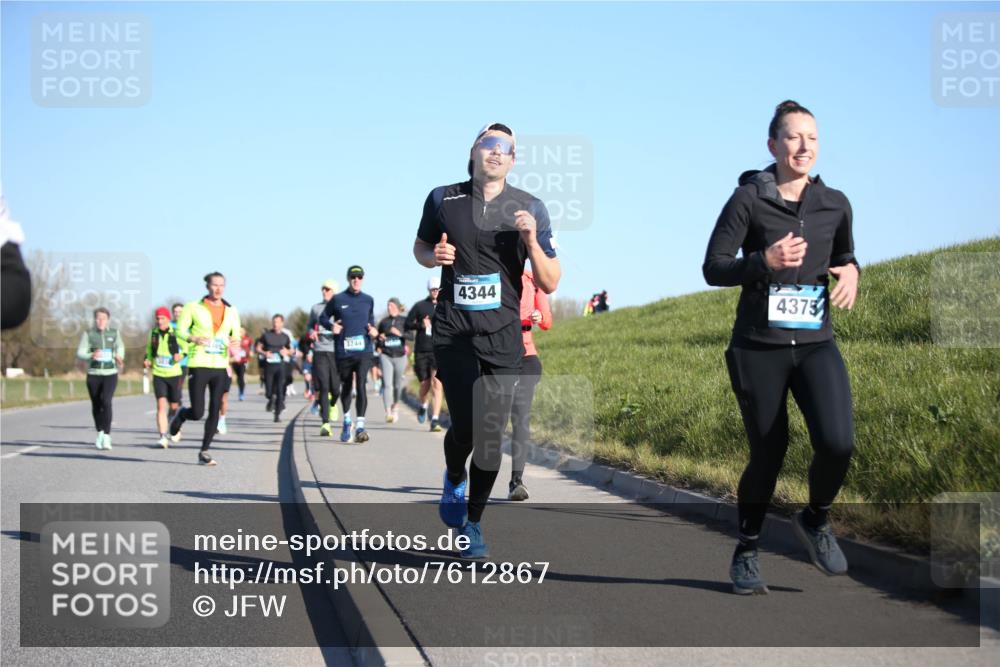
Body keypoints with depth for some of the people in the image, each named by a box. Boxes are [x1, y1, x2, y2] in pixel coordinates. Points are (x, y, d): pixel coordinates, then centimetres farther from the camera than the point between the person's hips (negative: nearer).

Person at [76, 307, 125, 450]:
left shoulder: (114, 333, 5)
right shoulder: (88, 334, -1)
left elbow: (120, 346, 25)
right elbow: (80, 353, -8)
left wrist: (120, 357, 6)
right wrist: (91, 356, -27)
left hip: (110, 374, -1)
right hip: (93, 374, 1)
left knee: (106, 401, -21)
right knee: (96, 405, 10)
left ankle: (107, 436, -23)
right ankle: (100, 433, 35)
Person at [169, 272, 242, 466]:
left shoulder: (231, 311, 10)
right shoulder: (193, 307, 0)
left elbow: (236, 335, 15)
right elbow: (180, 331, 0)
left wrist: (234, 341, -9)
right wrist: (193, 339, -21)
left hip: (221, 366, 4)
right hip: (199, 365, -4)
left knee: (215, 411, 1)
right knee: (197, 413, -8)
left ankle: (204, 452, 11)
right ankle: (181, 415, 28)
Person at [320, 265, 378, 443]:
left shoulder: (368, 300, 9)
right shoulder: (337, 300, 3)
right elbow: (323, 317, 11)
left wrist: (373, 329, 4)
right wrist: (331, 325, -9)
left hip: (363, 350, 0)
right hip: (343, 352, 0)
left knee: (361, 385, -16)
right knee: (346, 387, 14)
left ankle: (360, 427, -19)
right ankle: (346, 421, 38)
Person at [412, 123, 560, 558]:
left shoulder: (529, 209, 2)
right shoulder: (443, 200, 3)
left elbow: (550, 284, 1)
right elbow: (420, 247, 21)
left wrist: (531, 240, -16)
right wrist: (434, 256, -3)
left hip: (502, 334, 1)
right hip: (453, 330, -1)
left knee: (490, 434, -2)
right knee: (465, 426, -12)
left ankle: (472, 523, 18)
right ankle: (454, 480, 24)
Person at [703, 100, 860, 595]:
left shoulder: (835, 204, 5)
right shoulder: (748, 199, -5)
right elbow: (713, 269, -6)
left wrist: (850, 272, -3)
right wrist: (764, 261, -22)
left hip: (816, 345, 3)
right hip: (758, 347, -2)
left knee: (837, 442, -18)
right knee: (768, 454, 1)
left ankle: (815, 521, 12)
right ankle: (746, 552, 25)